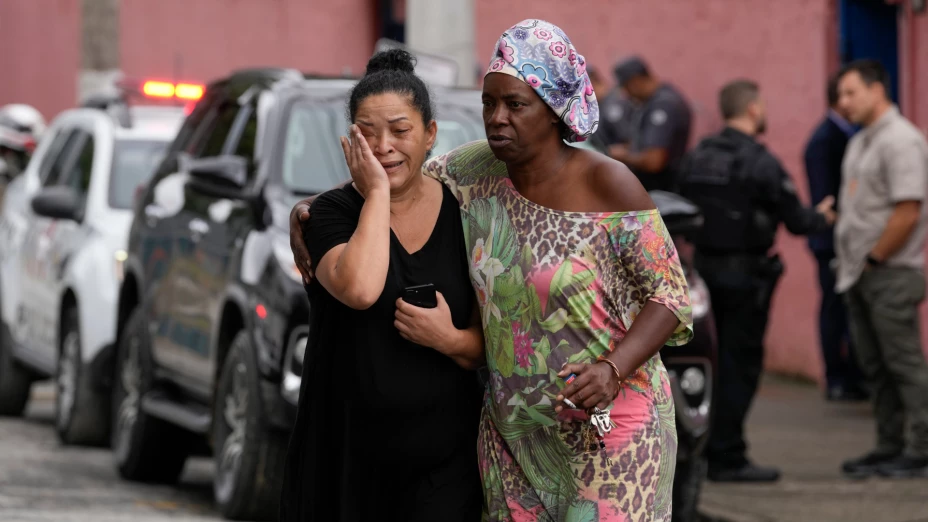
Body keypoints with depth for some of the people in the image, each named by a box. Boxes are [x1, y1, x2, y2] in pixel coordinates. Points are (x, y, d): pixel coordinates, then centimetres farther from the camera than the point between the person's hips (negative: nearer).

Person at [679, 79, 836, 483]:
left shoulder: (699, 156, 5)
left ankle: (701, 450, 19)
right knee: (740, 363, -1)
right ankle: (727, 458, 0)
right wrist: (821, 218, 9)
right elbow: (795, 219, -11)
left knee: (711, 362, 14)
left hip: (704, 266, 7)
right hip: (745, 274, -7)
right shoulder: (759, 162, -16)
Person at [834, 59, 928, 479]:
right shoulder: (860, 142, 17)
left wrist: (875, 259, -15)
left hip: (891, 273, -10)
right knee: (875, 366, 11)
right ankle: (889, 448, 17)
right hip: (861, 274, 10)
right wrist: (852, 263, 12)